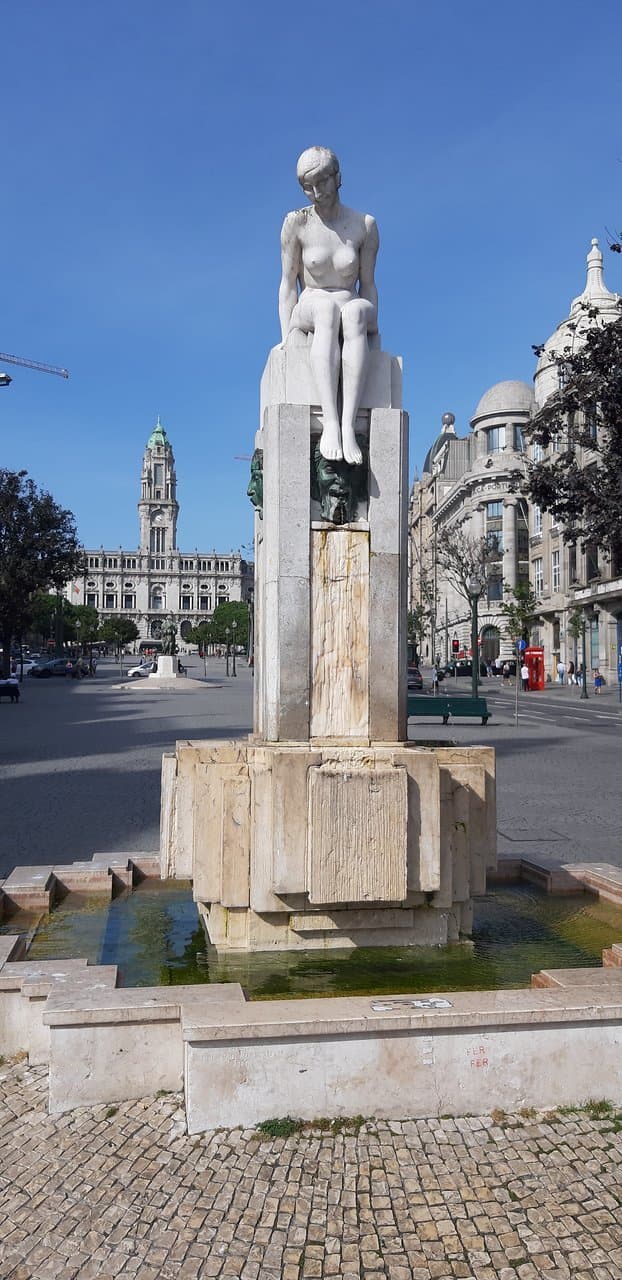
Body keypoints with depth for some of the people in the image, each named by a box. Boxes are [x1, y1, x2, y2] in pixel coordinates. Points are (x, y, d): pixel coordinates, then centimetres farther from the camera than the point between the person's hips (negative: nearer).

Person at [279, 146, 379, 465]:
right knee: (327, 307, -39)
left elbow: (368, 285, 6)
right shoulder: (296, 223, 3)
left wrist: (371, 326, -6)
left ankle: (348, 425, -51)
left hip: (353, 312, 1)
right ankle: (330, 423, -53)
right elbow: (288, 284, 2)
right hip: (308, 314, -1)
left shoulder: (364, 225, 5)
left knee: (355, 310, -38)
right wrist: (287, 340, -7)